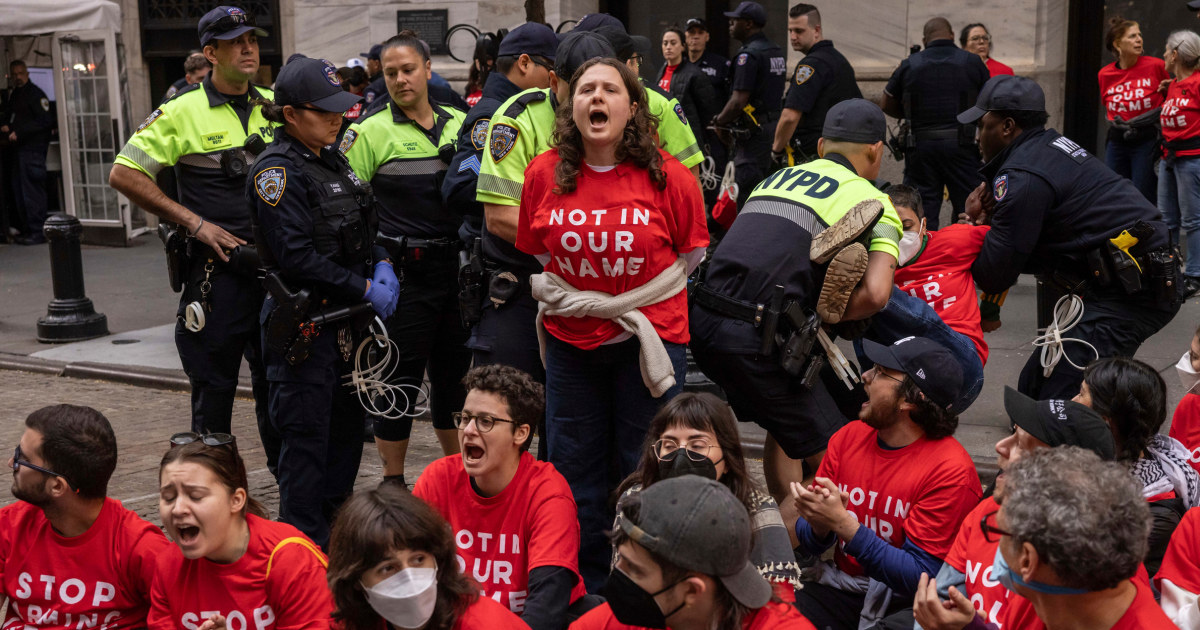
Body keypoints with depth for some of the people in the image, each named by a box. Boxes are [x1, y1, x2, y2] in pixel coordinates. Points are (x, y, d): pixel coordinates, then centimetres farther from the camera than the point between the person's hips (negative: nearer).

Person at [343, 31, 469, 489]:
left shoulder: (459, 125, 9)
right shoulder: (371, 132, -5)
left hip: (456, 268, 5)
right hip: (403, 274, -5)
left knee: (456, 374, 14)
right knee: (400, 380, 2)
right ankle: (394, 483, 16)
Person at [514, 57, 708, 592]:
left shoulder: (668, 176, -9)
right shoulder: (544, 174, -2)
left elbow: (691, 257, 1)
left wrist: (630, 304, -4)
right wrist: (565, 297, -2)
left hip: (648, 338, -3)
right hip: (570, 341, 3)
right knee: (574, 467, 12)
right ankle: (584, 588, 29)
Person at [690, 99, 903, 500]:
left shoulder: (776, 177, 22)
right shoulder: (873, 203, 4)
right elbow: (876, 294, -11)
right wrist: (824, 316, 5)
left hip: (701, 320, 7)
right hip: (757, 340, -7)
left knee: (785, 427, 27)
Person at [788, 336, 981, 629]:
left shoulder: (951, 471, -15)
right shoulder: (848, 437, 3)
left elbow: (920, 577, -17)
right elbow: (810, 543, 8)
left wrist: (843, 524, -26)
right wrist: (820, 527, -17)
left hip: (905, 605, -4)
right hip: (839, 589, 5)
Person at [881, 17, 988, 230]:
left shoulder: (909, 65, 4)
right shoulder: (972, 62, 3)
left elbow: (886, 105, 11)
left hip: (920, 146, 1)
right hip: (961, 145, -1)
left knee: (921, 214, 5)